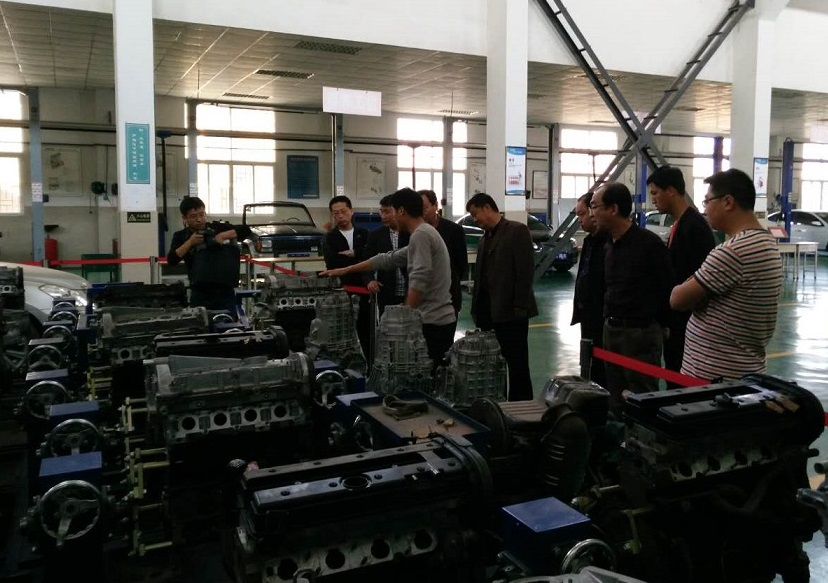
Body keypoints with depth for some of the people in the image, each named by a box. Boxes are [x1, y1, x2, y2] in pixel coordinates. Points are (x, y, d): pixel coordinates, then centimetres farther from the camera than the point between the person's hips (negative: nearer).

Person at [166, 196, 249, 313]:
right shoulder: (181, 236, 6)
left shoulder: (217, 227, 4)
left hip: (225, 292, 0)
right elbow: (171, 260, -7)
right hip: (200, 295, 0)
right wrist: (190, 242, -15)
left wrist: (223, 235, -15)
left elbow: (245, 230, -3)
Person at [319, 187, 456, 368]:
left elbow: (419, 282, -22)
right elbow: (388, 259, 26)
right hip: (441, 319, 10)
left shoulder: (420, 235, -12)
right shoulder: (425, 233, 19)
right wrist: (345, 270, 29)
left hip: (432, 322, -10)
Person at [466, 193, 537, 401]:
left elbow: (526, 270, -12)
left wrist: (520, 306, -16)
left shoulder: (517, 230, -5)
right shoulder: (485, 238, 18)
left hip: (510, 313, -7)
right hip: (488, 314, 7)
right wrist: (477, 310, 10)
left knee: (517, 365, 0)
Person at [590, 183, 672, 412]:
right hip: (611, 329, 8)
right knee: (616, 400, 16)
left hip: (640, 332, -8)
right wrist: (609, 319, 9)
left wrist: (660, 326, -2)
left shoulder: (648, 243, -14)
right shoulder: (610, 244, 10)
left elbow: (666, 288, -9)